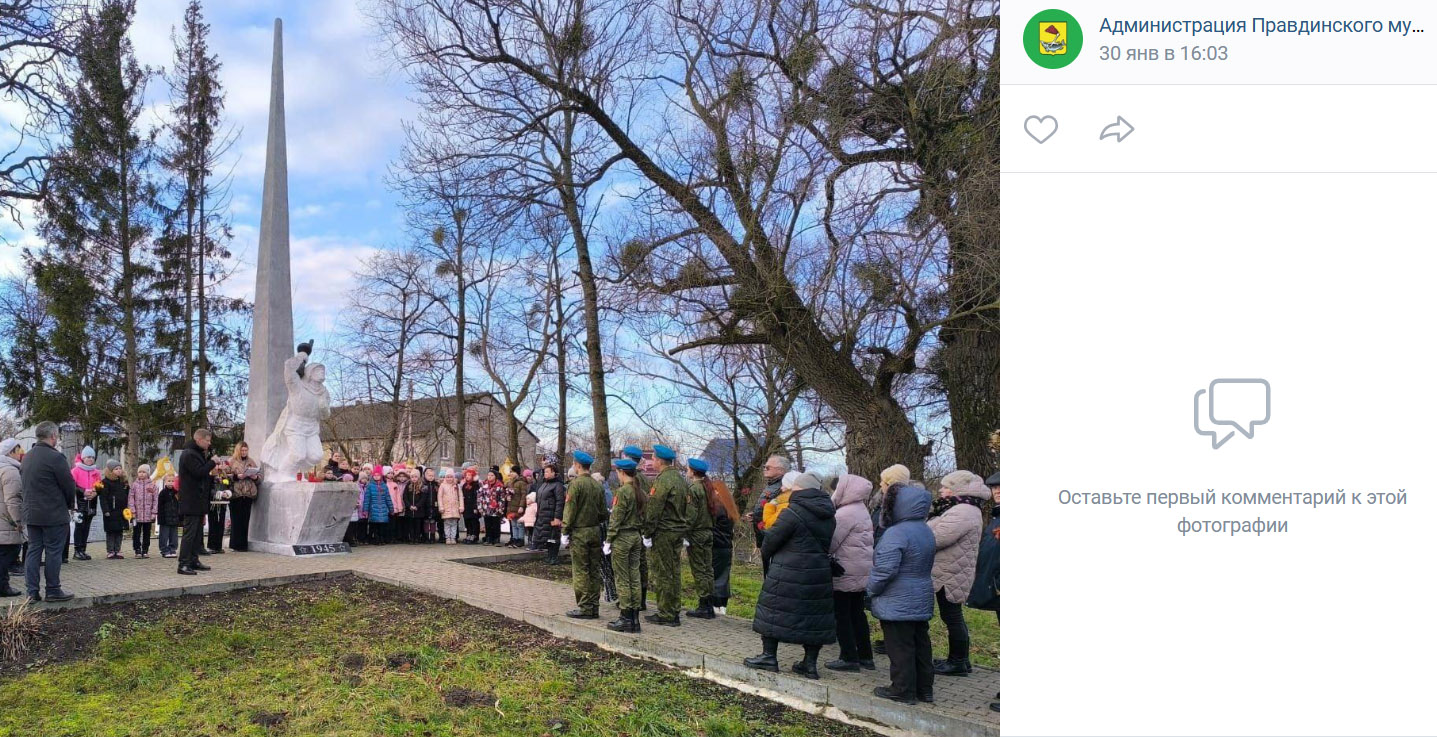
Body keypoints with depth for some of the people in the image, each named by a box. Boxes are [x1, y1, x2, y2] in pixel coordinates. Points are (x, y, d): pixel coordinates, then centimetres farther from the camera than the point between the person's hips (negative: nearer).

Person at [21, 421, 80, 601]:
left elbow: (24, 486, 16)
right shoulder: (55, 457, -16)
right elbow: (69, 485, -12)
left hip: (31, 513, 8)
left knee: (34, 550, 10)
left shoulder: (26, 458, 10)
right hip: (54, 514, -7)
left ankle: (32, 591, 9)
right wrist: (70, 505, 4)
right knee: (53, 552, 0)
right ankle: (53, 591, 5)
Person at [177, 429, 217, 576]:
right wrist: (212, 462, -13)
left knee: (197, 531, 14)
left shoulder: (197, 453, 19)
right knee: (190, 533, -10)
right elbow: (199, 472, -24)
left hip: (199, 501, 11)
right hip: (191, 501, -11)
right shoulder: (189, 454, -14)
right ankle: (183, 564, -8)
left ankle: (194, 561, 21)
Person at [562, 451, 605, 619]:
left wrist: (565, 532, -8)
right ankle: (594, 607, 14)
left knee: (581, 572, -2)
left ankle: (584, 608, -1)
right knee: (594, 571, 10)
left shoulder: (576, 483, -11)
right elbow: (602, 511, 12)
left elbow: (570, 510, -13)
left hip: (579, 532, -7)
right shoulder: (598, 485, 9)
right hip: (595, 532, 7)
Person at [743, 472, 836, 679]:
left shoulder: (793, 513, -14)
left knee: (774, 611, 6)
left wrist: (766, 555, 10)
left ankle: (769, 656, 10)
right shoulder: (828, 516, 8)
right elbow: (825, 544, 13)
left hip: (789, 573, -6)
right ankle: (810, 663, 13)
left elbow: (771, 539, -9)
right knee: (814, 615, 10)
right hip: (820, 574, 7)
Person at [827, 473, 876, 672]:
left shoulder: (846, 514, -18)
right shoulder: (861, 510, 13)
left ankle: (849, 657, 3)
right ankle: (865, 656, 20)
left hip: (847, 572, -9)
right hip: (862, 570, 9)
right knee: (857, 612, 15)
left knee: (841, 613, 0)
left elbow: (831, 542, -18)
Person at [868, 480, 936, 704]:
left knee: (900, 648, 1)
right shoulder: (926, 531, 8)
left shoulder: (896, 533, -22)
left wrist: (872, 588, -7)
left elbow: (885, 569, -25)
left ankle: (903, 690, 9)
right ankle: (924, 689, 24)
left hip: (897, 604, -9)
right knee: (920, 645, 15)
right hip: (922, 601, 9)